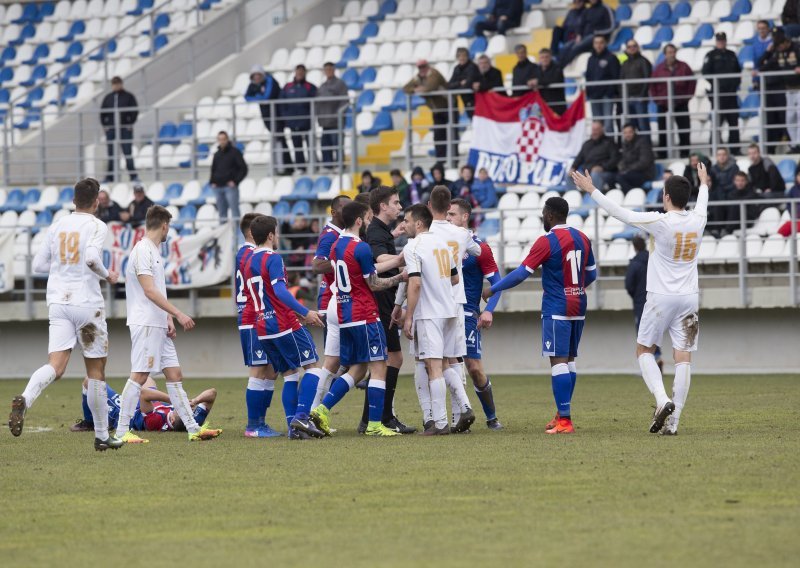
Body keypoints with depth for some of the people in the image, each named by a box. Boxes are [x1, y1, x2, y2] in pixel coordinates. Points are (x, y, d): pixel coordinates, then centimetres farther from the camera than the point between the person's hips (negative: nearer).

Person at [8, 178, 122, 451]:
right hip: (87, 303, -4)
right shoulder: (97, 226, -6)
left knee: (55, 365, -6)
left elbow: (38, 264, 13)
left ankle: (24, 400, -38)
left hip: (58, 303, 4)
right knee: (96, 370, 7)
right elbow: (91, 257, -23)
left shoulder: (57, 226, 11)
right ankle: (102, 436, 13)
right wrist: (107, 275, -4)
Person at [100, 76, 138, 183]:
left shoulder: (128, 97, 3)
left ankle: (133, 175, 1)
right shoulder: (108, 98, 10)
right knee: (111, 154, 4)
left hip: (125, 128, -3)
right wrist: (104, 125, 2)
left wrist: (130, 124, -7)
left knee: (128, 152, -3)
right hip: (111, 129, 3)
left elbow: (135, 110, 1)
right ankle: (110, 177, 6)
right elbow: (102, 112, 12)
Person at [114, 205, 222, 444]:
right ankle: (122, 431, -8)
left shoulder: (154, 251, 18)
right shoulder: (142, 251, -12)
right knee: (139, 376, -10)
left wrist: (169, 319, 11)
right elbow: (149, 291, -20)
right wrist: (178, 314, -22)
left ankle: (193, 428, 8)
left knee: (174, 375, 7)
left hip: (159, 325, 10)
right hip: (145, 323, -10)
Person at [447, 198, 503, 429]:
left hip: (467, 315, -4)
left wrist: (488, 310, -16)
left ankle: (491, 417, 11)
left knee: (474, 368, -5)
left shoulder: (479, 247, -4)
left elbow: (496, 282, -3)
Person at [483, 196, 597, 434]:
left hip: (556, 310, -7)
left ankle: (564, 419, -14)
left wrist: (493, 290, -2)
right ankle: (562, 415, 18)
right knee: (569, 359, 14)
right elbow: (591, 274, 18)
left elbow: (521, 273, -12)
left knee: (559, 360, -9)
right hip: (578, 308, 7)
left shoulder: (547, 241, -12)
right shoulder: (582, 238, 9)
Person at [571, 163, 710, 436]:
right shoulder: (697, 221, 1)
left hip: (661, 297, -4)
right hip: (689, 298, 4)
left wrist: (591, 190, 1)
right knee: (683, 358, 1)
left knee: (644, 349, 12)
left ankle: (662, 400, -11)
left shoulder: (660, 222, -14)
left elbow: (620, 213, -9)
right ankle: (673, 422, -2)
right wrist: (703, 184, 49)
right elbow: (701, 204, 26)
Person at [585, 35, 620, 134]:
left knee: (608, 122, -12)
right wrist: (588, 92, 8)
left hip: (607, 95, -6)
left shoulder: (611, 58, -1)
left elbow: (616, 77, -5)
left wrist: (613, 92, -13)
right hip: (594, 95, 6)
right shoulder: (591, 59, 16)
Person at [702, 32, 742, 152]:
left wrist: (736, 82, 4)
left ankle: (735, 149, 12)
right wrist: (716, 83, -15)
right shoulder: (711, 55, -1)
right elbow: (706, 73, -9)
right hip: (718, 94, -5)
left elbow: (738, 71, 19)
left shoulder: (731, 55, 15)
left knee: (734, 121, 7)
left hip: (731, 93, 5)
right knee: (717, 122, -5)